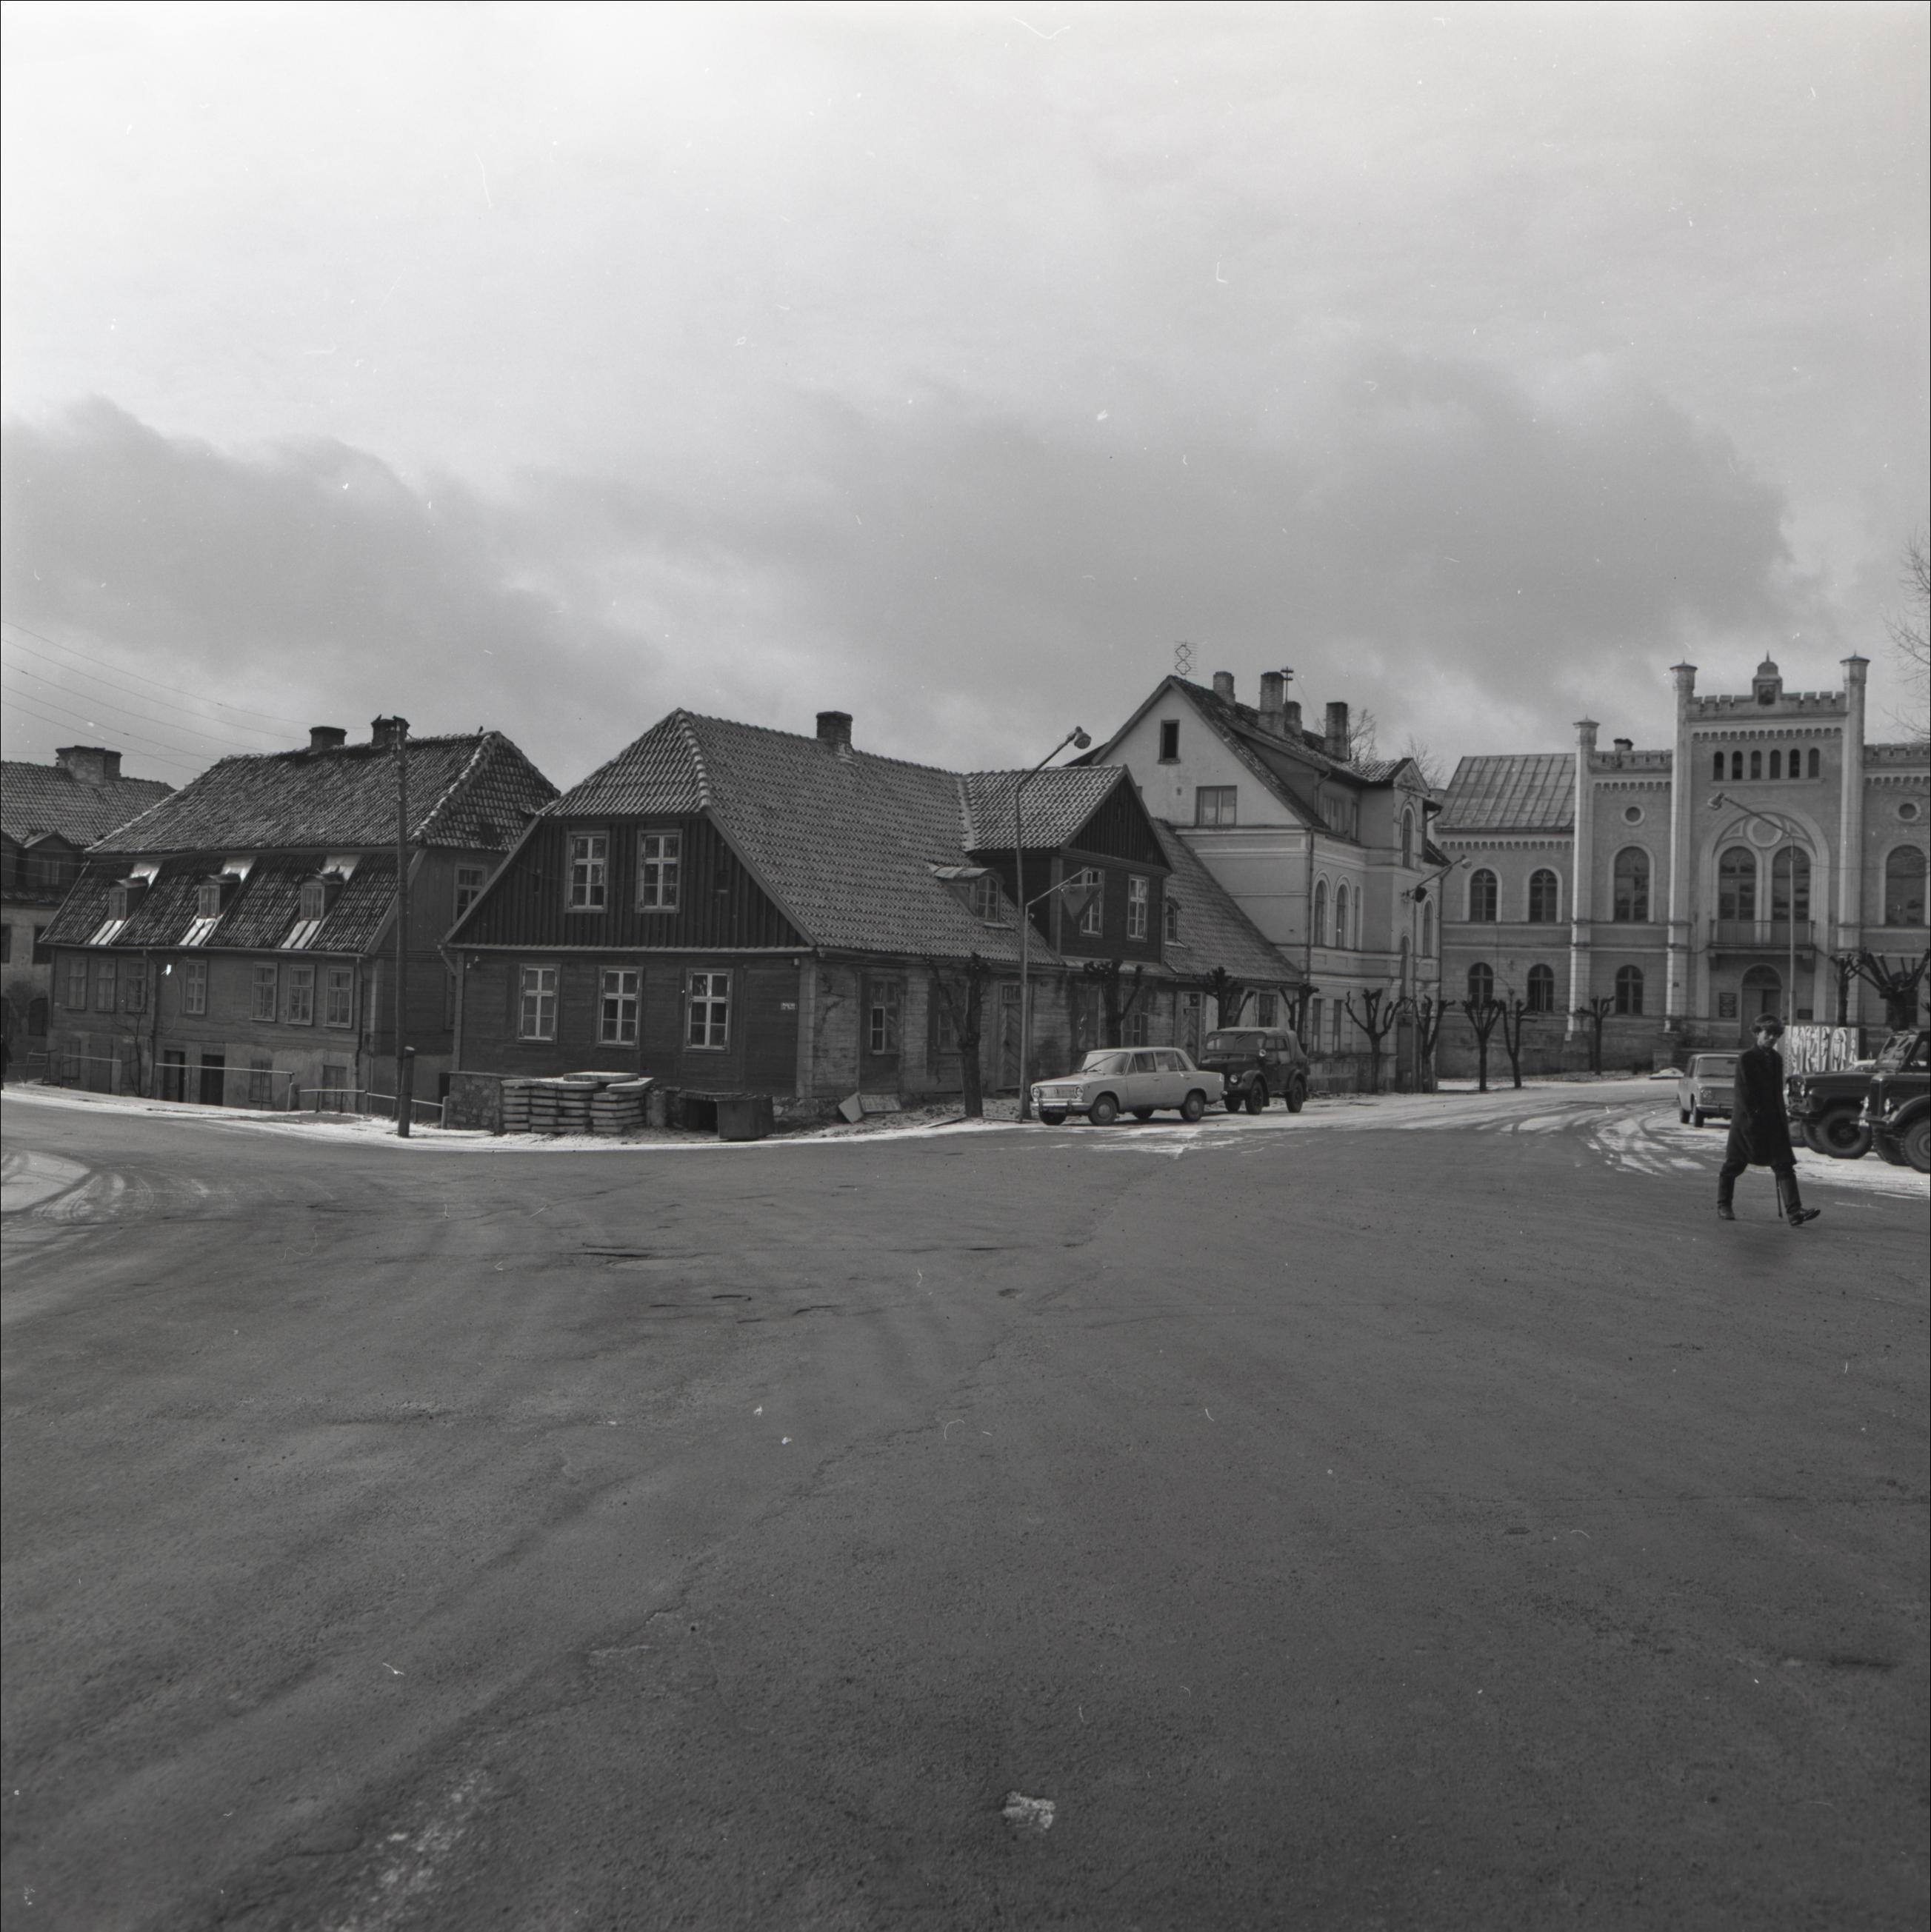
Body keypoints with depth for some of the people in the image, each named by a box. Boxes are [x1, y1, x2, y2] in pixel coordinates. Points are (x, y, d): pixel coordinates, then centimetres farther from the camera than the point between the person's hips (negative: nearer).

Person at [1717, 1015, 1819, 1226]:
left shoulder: (1776, 1059, 11)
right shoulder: (1746, 1058, -8)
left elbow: (1778, 1091, 17)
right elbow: (1744, 1091, -13)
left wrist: (1782, 1117, 12)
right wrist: (1754, 1116, -18)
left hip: (1773, 1121, 5)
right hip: (1747, 1120, -5)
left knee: (1784, 1165, -8)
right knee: (1733, 1165, 7)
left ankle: (1793, 1211, -16)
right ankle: (1723, 1205, 24)